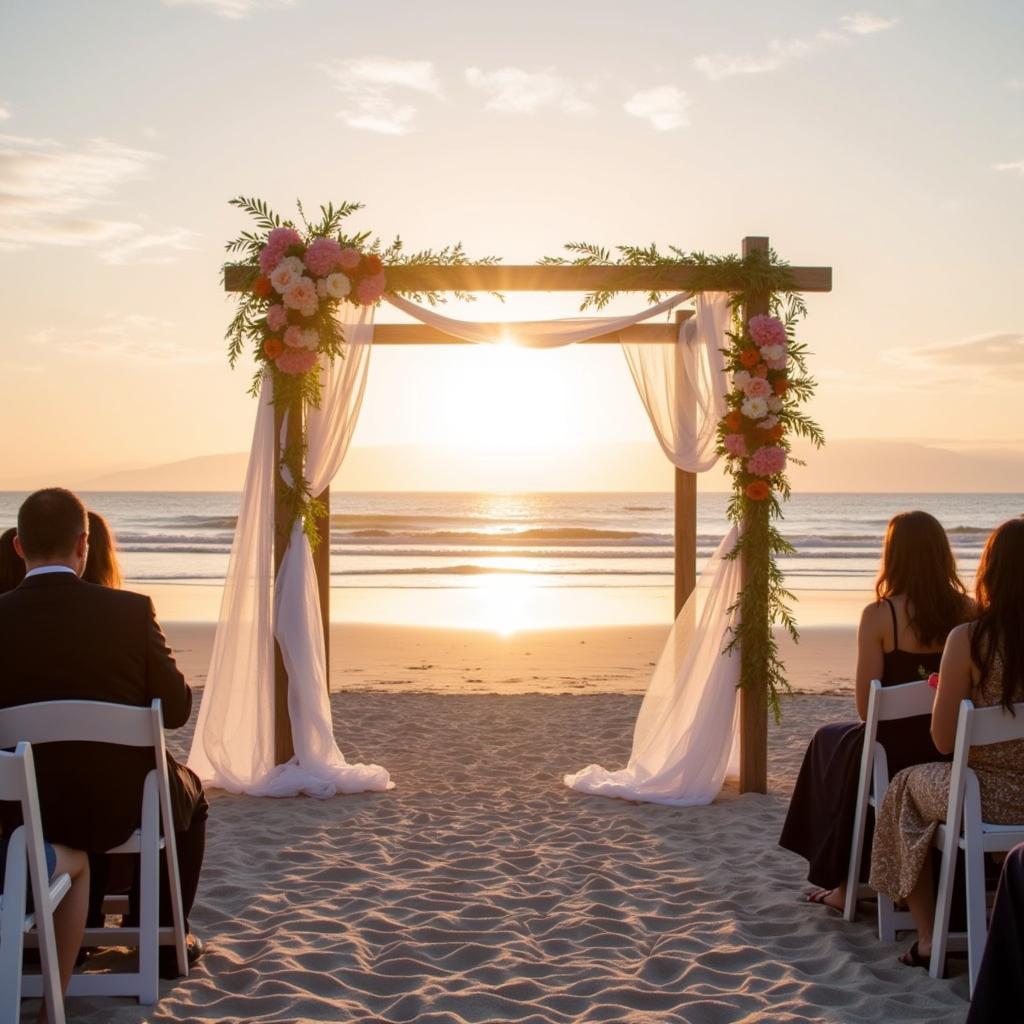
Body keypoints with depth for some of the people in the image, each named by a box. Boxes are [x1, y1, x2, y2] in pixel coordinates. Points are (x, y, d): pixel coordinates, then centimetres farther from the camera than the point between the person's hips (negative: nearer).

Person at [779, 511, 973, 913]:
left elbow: (866, 707, -14)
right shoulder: (967, 612, -6)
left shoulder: (879, 615, -16)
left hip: (896, 752, -4)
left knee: (832, 739, 28)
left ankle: (842, 883, 31)